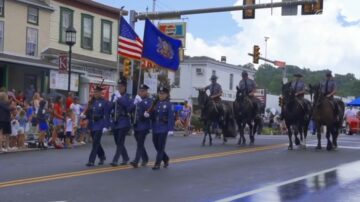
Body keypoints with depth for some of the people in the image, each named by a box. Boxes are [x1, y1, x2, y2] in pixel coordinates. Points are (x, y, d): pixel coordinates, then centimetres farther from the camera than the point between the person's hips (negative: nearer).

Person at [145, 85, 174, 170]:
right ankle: (166, 159, 32)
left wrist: (170, 129, -17)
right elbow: (151, 113, 9)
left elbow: (171, 117, -12)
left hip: (163, 128, -6)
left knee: (161, 147, -3)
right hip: (155, 128, 6)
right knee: (156, 145, 12)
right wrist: (147, 114, -15)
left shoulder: (168, 104, -7)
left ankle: (157, 164, 3)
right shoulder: (155, 103, 8)